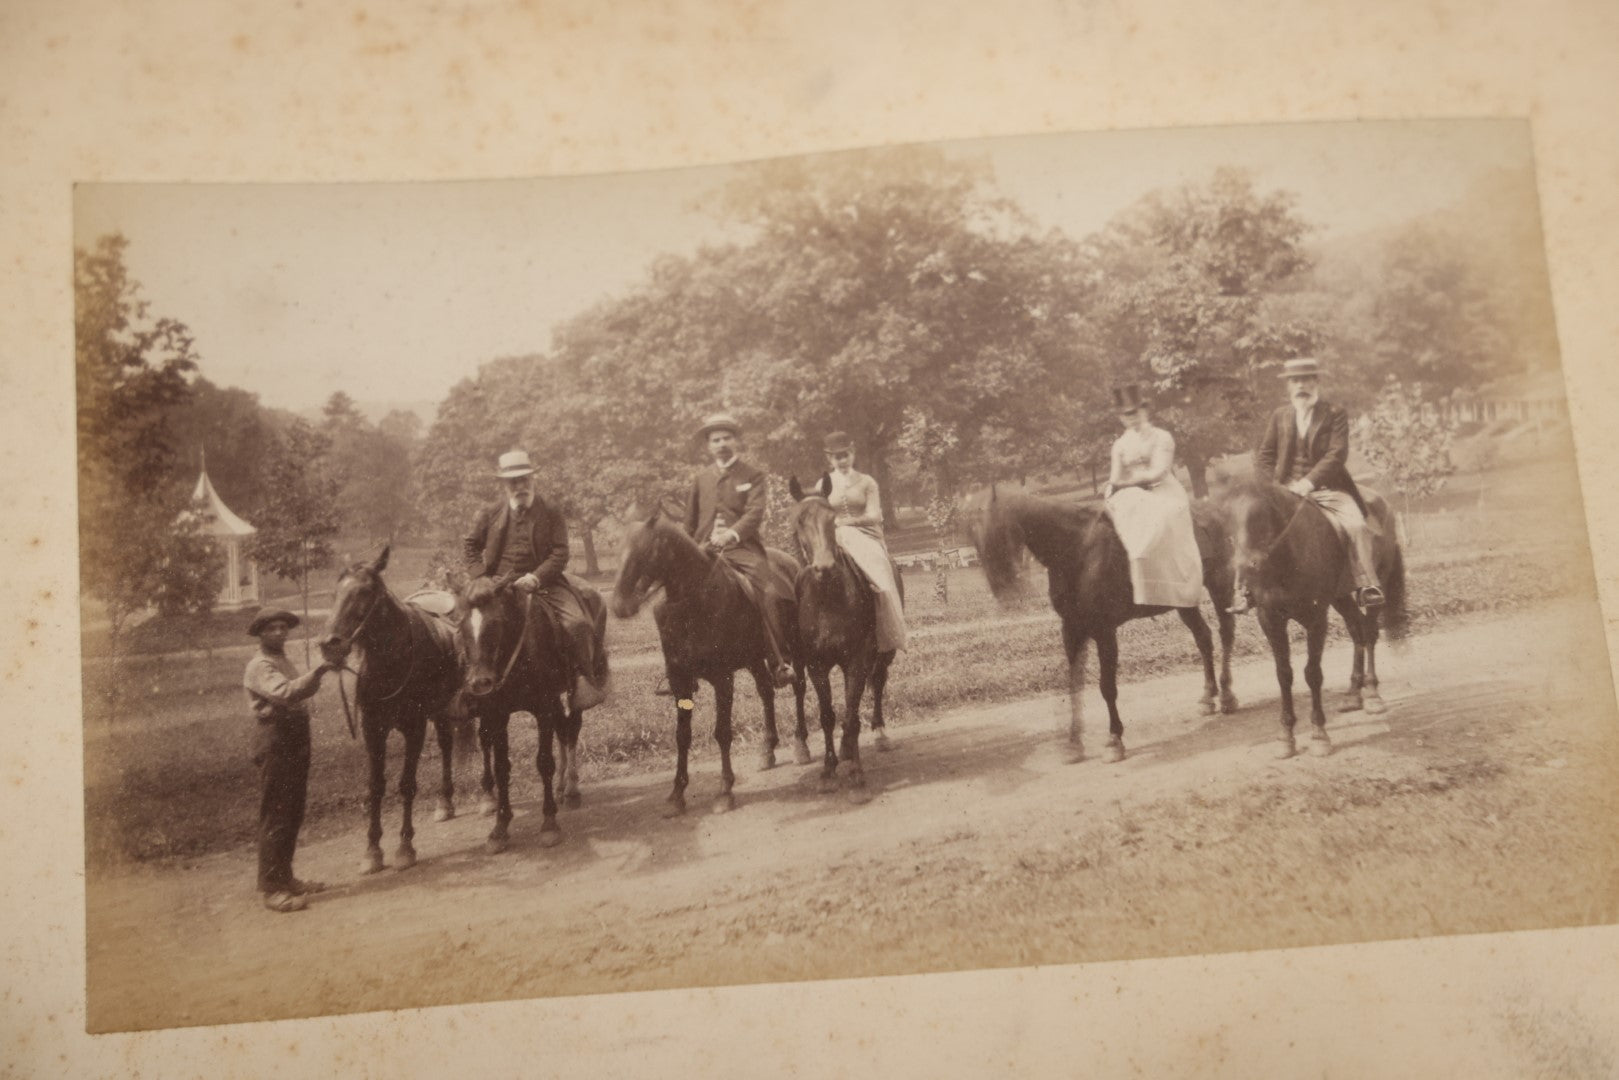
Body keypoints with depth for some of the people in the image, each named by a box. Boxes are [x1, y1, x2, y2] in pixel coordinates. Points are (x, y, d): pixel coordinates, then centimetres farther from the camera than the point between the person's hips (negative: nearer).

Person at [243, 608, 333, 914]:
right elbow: (284, 693, -30)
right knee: (275, 817, -9)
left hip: (296, 739, 9)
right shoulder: (260, 666, -11)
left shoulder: (283, 661, 19)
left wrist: (315, 677, 9)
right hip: (276, 742, -9)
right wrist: (316, 674, -39)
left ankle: (285, 878, 24)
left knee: (293, 816, 14)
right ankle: (272, 888, -8)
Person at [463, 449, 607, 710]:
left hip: (542, 582, -2)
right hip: (499, 585, 2)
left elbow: (560, 554, -1)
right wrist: (481, 576, 2)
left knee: (577, 623, -24)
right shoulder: (490, 514, 12)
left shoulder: (551, 514, 6)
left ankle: (584, 680, -9)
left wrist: (535, 577, -17)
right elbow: (470, 545, 19)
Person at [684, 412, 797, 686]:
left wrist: (732, 534, -24)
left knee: (773, 593, -27)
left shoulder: (753, 476, 8)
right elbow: (690, 523, 25)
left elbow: (755, 513, -8)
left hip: (742, 549, -4)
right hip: (705, 552, 4)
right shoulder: (701, 480, 20)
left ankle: (780, 663, -18)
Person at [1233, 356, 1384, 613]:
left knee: (1356, 525, -26)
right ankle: (1248, 589, -9)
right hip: (1285, 490, 2)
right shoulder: (1279, 416, 13)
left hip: (1326, 488, -2)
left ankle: (1366, 585, -17)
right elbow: (1264, 455, 12)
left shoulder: (1335, 415, 2)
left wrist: (1308, 482, -21)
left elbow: (1337, 455, -9)